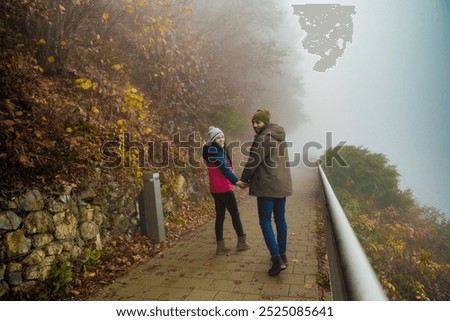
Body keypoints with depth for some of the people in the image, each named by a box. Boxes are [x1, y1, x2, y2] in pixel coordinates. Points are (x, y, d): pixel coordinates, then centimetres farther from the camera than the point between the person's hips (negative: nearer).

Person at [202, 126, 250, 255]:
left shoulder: (219, 150, 15)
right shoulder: (213, 150, -14)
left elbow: (226, 166, 12)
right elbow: (223, 167, -20)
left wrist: (234, 180, 3)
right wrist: (236, 181, -22)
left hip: (216, 188, 9)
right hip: (222, 188, -9)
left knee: (220, 216, 9)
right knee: (235, 214, 4)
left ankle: (220, 246, 13)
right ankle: (242, 241, 16)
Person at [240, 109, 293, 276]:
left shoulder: (263, 138, -15)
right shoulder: (280, 137, 14)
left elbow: (253, 162, -14)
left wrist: (244, 179, 1)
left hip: (267, 186, -9)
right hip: (283, 184, 9)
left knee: (265, 221, -2)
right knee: (280, 219, 15)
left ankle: (277, 258, -10)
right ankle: (282, 254, 25)